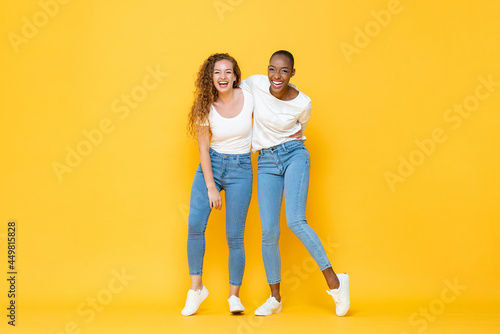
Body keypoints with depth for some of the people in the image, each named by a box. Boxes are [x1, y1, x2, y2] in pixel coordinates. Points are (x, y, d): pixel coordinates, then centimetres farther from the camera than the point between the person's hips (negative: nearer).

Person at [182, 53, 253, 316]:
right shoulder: (206, 106, -6)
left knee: (234, 236, -3)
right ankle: (196, 288, 5)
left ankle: (234, 296, 11)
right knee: (195, 226, -11)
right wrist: (211, 187, -7)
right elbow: (203, 148, -4)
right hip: (211, 165, 1)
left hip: (240, 168, -1)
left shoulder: (250, 98, -8)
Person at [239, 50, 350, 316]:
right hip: (266, 162, 3)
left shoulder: (303, 104, -9)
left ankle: (334, 282, -7)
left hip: (294, 155, -2)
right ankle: (275, 298, 12)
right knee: (269, 232, -2)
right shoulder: (255, 84, -6)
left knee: (295, 221, -21)